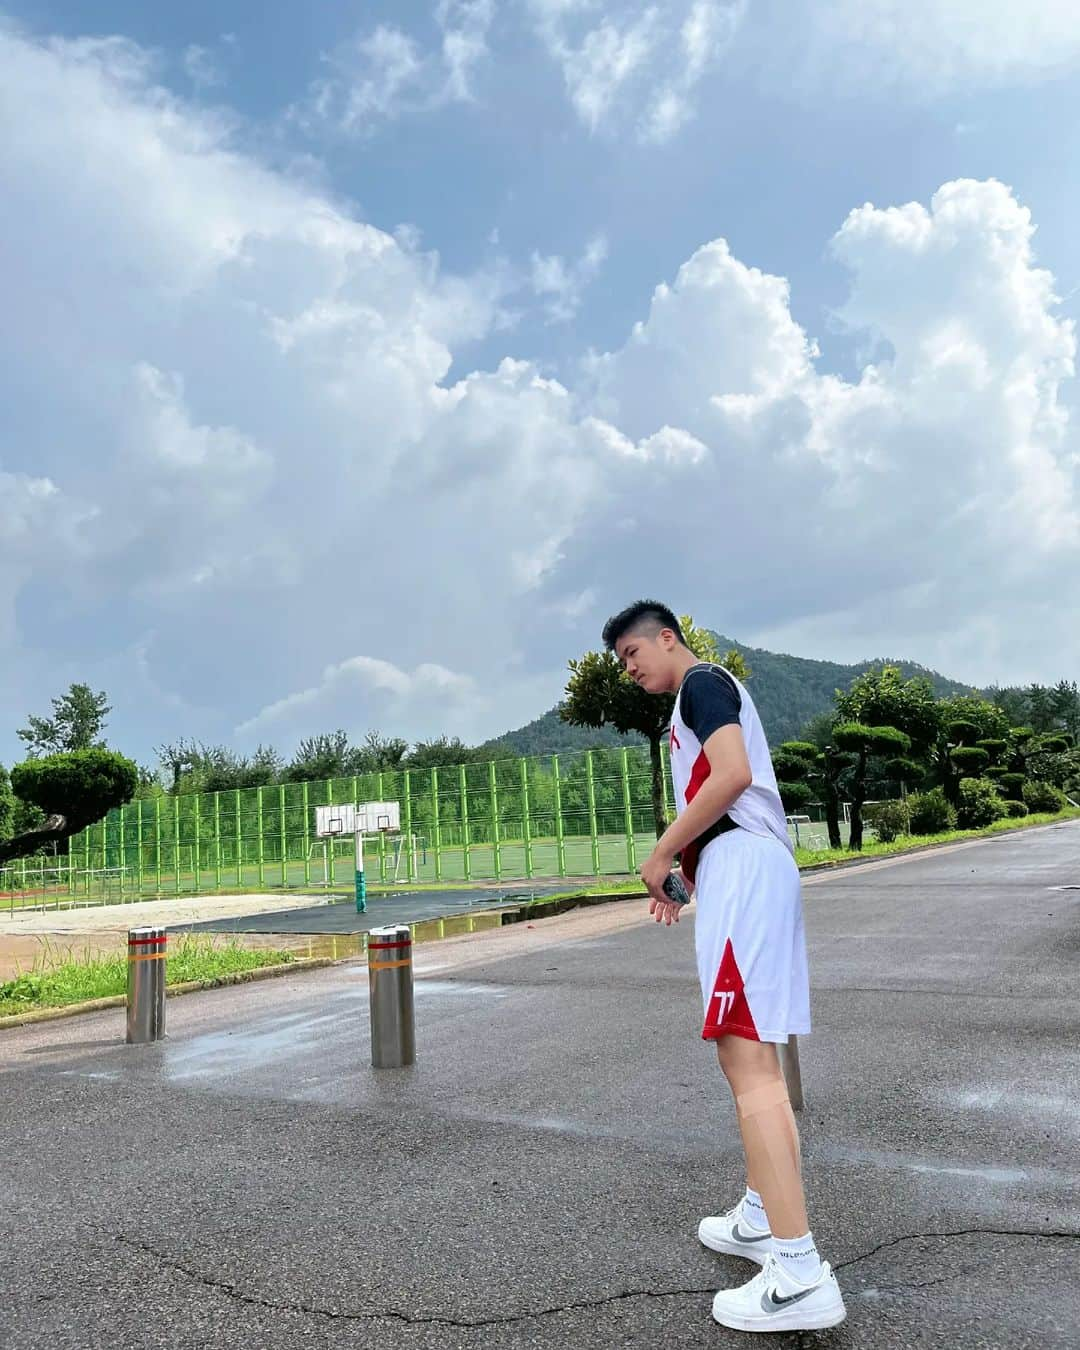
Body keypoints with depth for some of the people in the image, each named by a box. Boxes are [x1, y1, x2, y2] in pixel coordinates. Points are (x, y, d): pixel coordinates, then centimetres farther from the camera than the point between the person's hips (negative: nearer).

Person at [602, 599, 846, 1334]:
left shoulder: (700, 682, -5)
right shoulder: (713, 690, 25)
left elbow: (731, 775, -19)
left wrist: (662, 853, -12)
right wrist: (683, 865, 18)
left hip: (741, 868, -11)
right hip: (749, 869, 11)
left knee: (746, 1056, -14)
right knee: (755, 1050, 15)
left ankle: (801, 1274, -13)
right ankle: (763, 1218, 26)